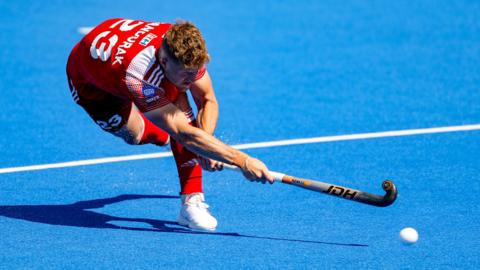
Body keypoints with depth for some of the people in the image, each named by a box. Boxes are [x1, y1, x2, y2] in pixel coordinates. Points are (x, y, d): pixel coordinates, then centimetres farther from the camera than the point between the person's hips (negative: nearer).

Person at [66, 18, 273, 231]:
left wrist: (204, 143, -35)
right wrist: (242, 161, -55)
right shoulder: (139, 77, -48)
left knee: (181, 108, -19)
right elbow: (186, 134, -50)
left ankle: (192, 202, -17)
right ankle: (163, 137, 24)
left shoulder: (183, 49, -31)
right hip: (90, 82, -4)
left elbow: (208, 100, -15)